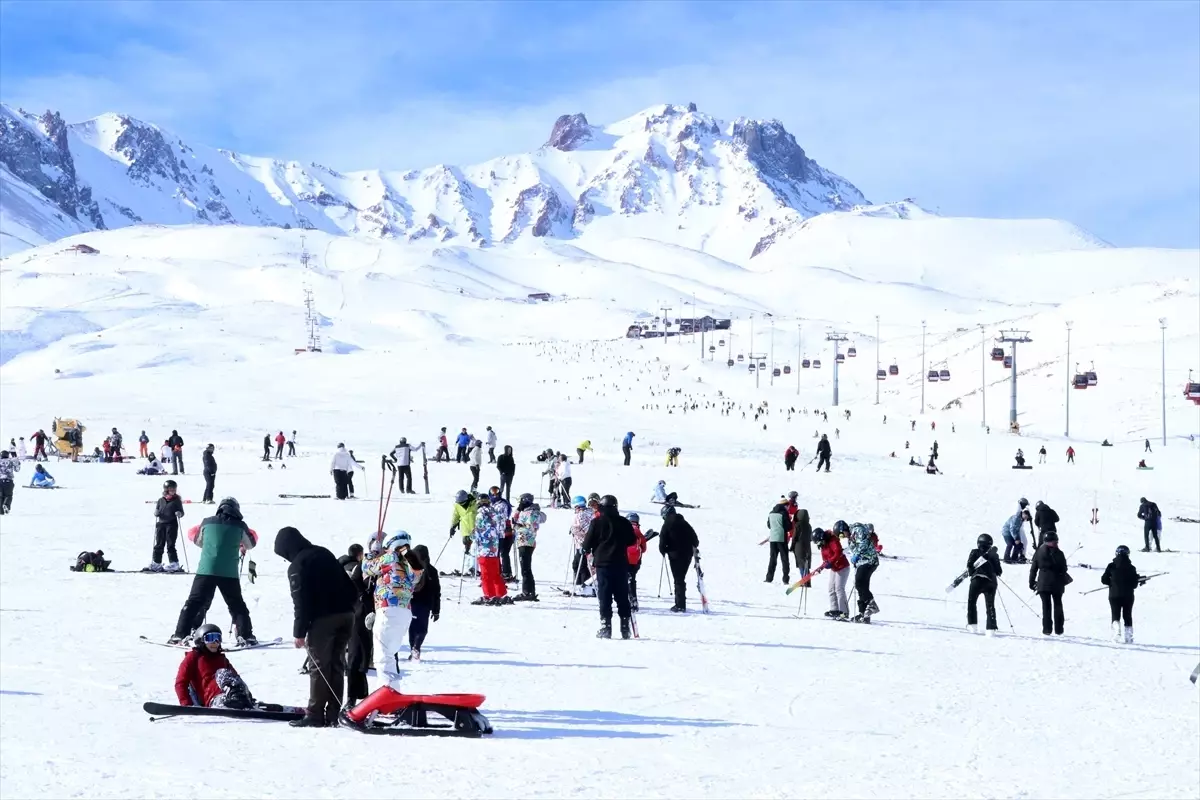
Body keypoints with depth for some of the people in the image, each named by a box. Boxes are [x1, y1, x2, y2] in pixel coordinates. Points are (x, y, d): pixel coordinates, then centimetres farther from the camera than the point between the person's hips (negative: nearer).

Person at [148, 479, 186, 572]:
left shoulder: (177, 501, 1)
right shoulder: (161, 500, 8)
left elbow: (181, 511, 3)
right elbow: (156, 512, 15)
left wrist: (179, 514, -19)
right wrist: (156, 512, -8)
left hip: (172, 525, -4)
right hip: (161, 524, 4)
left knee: (170, 545, -3)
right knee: (159, 545, 8)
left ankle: (174, 564, 4)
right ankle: (156, 564, 15)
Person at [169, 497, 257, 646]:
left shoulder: (207, 523, 7)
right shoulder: (240, 526, 4)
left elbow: (196, 538, 24)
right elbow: (251, 543, 20)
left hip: (206, 570, 1)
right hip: (229, 573, -1)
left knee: (194, 603, 7)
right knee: (237, 605, 12)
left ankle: (180, 635, 1)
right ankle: (246, 636, 4)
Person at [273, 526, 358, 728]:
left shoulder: (297, 565, -4)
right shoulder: (325, 554, 19)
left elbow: (300, 601, -9)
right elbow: (350, 588, 18)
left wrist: (299, 632, -6)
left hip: (323, 619, -7)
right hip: (346, 614, 7)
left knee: (320, 667, -3)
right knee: (337, 665, 9)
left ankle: (315, 715, -4)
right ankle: (334, 714, 7)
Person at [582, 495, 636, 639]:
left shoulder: (597, 522, -7)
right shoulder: (624, 522, 3)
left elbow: (587, 543, -4)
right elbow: (632, 541, 13)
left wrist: (586, 549, 17)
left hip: (603, 563, -3)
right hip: (621, 564, 3)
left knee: (604, 596, -2)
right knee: (622, 596, 8)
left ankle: (605, 626, -8)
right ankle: (625, 627, 8)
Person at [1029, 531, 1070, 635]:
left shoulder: (1038, 553, -1)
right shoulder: (1058, 553, -9)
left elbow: (1033, 569, 2)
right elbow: (1063, 569, -4)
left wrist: (1031, 583, 9)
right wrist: (1064, 580, 15)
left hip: (1043, 583, 1)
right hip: (1057, 583, -1)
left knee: (1046, 606, 5)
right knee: (1058, 605, 12)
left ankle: (1046, 629, 0)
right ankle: (1058, 629, 13)